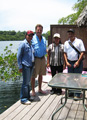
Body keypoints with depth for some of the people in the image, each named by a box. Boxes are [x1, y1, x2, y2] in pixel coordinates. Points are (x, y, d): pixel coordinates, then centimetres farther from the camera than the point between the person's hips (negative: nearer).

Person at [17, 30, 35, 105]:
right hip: (25, 66, -7)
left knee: (28, 81, 15)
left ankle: (28, 96, 25)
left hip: (31, 65, 8)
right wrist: (20, 66, -13)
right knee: (25, 82, -4)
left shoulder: (31, 44, 14)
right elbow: (19, 56, -10)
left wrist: (33, 63, 13)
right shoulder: (23, 44, -8)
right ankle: (23, 99, 4)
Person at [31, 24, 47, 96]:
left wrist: (47, 51, -3)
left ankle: (40, 89, 28)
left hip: (42, 58, 6)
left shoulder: (44, 39, 11)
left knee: (40, 75, 15)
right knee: (33, 75, 1)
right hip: (36, 59, -6)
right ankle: (33, 90, 15)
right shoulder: (32, 39, -8)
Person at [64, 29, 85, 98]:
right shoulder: (66, 43, 10)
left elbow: (82, 52, -6)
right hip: (69, 63, 4)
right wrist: (66, 62, 0)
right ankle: (71, 92, 21)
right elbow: (65, 53, 12)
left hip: (77, 62, -4)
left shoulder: (79, 41, -3)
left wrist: (78, 62, -13)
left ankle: (77, 94, 6)